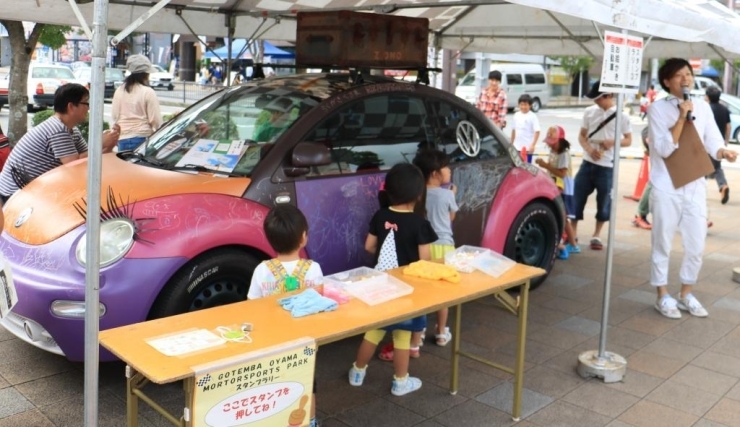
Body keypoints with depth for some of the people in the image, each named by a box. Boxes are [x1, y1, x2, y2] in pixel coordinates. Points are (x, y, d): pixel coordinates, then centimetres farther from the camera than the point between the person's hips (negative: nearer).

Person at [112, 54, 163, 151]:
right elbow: (155, 119, -8)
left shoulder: (119, 91, 7)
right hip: (142, 138, -5)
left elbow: (114, 115, 12)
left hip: (123, 139, 5)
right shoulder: (148, 92, -8)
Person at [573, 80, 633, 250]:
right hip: (587, 163, 3)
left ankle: (596, 235, 20)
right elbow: (582, 136, 8)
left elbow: (628, 140, 2)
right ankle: (573, 232, 17)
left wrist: (613, 142, -18)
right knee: (577, 196, 3)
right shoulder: (589, 112, 4)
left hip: (607, 166, -2)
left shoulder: (621, 115, -4)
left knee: (604, 201, 5)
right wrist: (589, 149, -12)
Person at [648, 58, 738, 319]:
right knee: (663, 244, 4)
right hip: (666, 188, -4)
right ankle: (663, 297, 18)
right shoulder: (658, 109, -7)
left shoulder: (703, 107, 6)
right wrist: (682, 117, -20)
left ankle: (686, 295, 27)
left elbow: (713, 142, 3)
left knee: (696, 245, 10)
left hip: (695, 187, 5)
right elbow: (665, 149, -15)